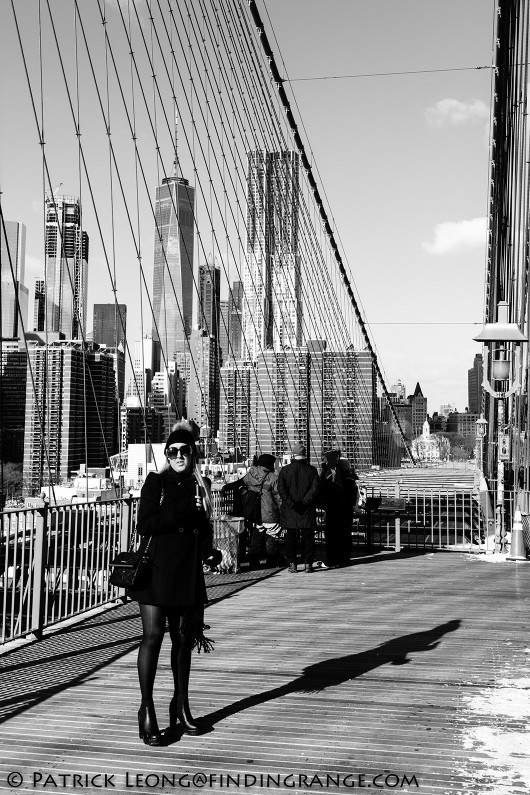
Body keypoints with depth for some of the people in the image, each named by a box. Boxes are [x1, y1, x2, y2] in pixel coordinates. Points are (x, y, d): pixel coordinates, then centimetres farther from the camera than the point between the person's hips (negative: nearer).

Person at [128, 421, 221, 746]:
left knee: (184, 638, 9)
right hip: (157, 569, -4)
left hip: (188, 572, 4)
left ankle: (181, 705, 22)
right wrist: (182, 513, -17)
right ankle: (147, 709, 1)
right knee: (153, 636, -7)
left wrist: (210, 552, 1)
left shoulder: (200, 486, 11)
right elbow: (144, 525, -12)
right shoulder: (157, 482, -2)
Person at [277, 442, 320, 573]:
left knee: (291, 537, 6)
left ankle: (292, 564, 5)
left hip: (290, 511, 0)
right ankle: (308, 564, 5)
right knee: (308, 537, 6)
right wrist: (304, 502, -10)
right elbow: (315, 489, -9)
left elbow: (281, 488, -9)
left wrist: (291, 503, -12)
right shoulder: (312, 470, 1)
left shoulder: (285, 470, 0)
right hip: (308, 511, 0)